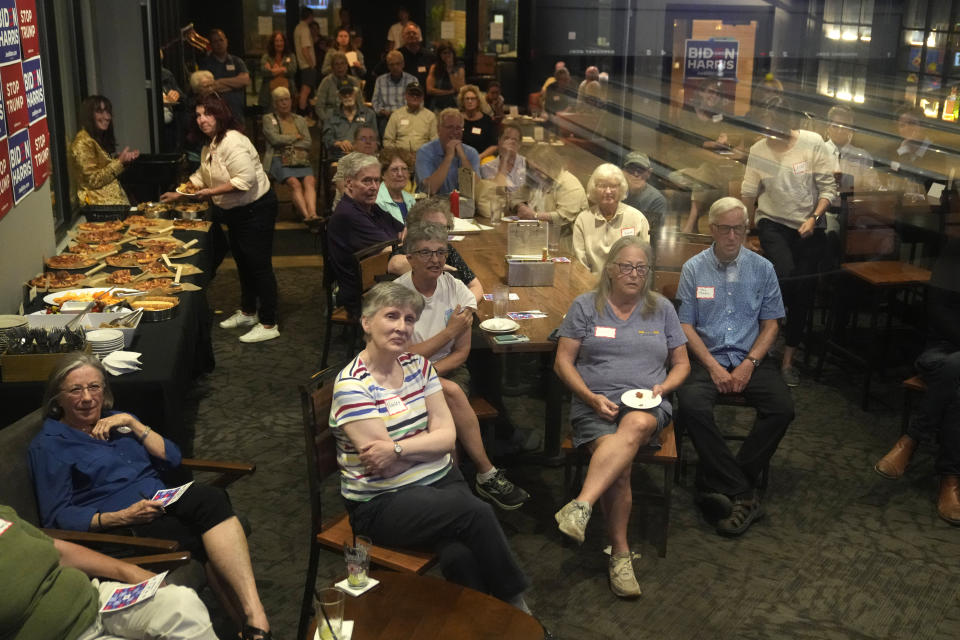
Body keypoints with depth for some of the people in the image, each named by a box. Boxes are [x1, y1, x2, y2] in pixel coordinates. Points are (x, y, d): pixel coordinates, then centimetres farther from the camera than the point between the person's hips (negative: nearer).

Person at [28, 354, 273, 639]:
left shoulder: (115, 421, 20)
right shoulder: (48, 446, 3)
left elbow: (172, 458, 12)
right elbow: (57, 518, -5)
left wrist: (131, 423, 0)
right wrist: (123, 516, -18)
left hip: (160, 503, 5)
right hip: (114, 528, -5)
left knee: (211, 497, -31)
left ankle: (254, 615, -39)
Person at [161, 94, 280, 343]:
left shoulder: (232, 141, -23)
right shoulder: (210, 145, 9)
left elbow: (246, 180, -30)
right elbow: (202, 176, 23)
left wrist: (211, 192, -25)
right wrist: (179, 194, 13)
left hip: (256, 209, -11)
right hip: (236, 211, 11)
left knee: (259, 265, -6)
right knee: (242, 262, 20)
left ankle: (268, 325, 1)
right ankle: (247, 313, 35)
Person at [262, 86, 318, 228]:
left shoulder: (300, 120, 26)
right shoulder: (268, 119, 17)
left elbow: (308, 143, 13)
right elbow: (274, 139, -1)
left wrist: (288, 143, -1)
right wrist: (296, 137, 7)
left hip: (300, 159, 3)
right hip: (279, 159, -3)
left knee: (310, 181, -30)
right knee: (294, 183, -32)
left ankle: (312, 214, -48)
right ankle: (306, 215, -45)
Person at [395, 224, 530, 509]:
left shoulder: (457, 290, 0)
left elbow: (461, 353, 0)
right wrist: (449, 332, -13)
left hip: (449, 369, 3)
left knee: (445, 412, -31)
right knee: (451, 393, -32)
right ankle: (488, 474, -23)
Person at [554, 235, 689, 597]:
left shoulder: (662, 309, 17)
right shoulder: (585, 306, 10)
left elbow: (681, 364, 19)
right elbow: (563, 362, 6)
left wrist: (662, 388, -3)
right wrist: (591, 398, -9)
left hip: (646, 406, 1)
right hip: (595, 404, -1)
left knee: (636, 425, -39)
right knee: (619, 465, -32)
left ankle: (582, 506, -48)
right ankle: (620, 554, -23)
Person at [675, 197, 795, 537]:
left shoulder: (762, 269, 8)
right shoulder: (694, 269, 4)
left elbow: (770, 323, 7)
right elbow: (686, 326, 1)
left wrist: (749, 363, -9)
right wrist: (713, 366, -11)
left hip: (750, 358, 2)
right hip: (707, 356, -1)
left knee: (782, 408, -25)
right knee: (692, 405, -32)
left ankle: (719, 483, -17)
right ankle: (743, 494, -25)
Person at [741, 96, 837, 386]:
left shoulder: (812, 143, -9)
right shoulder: (758, 150, -3)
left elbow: (829, 188, -6)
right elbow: (748, 193, 5)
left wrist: (814, 218, -17)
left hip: (809, 227, 1)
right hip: (773, 223, 0)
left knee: (803, 293, 3)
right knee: (785, 276, -27)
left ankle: (788, 360, 15)